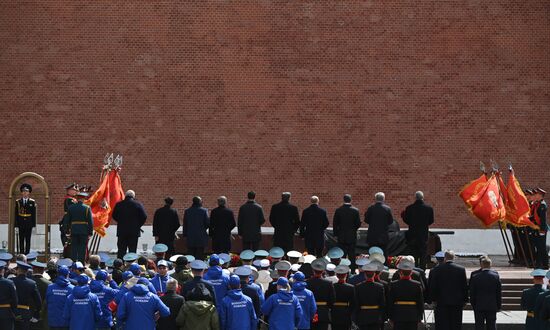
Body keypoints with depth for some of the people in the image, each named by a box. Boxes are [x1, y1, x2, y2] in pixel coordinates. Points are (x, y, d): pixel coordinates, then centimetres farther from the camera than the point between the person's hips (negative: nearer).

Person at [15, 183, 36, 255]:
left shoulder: (32, 202, 3)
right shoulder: (18, 202, 3)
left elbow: (34, 214, 3)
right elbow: (16, 214, 3)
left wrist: (34, 225, -1)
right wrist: (16, 225, -2)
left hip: (29, 224, 0)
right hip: (21, 224, 0)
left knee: (28, 240, 2)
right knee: (21, 240, 3)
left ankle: (27, 253, 7)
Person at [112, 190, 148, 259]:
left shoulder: (119, 204, -1)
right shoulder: (138, 204, -6)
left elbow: (114, 216, 6)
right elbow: (144, 217, -7)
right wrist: (138, 225, 8)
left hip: (122, 231, 1)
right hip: (134, 231, -1)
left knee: (121, 251, 6)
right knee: (132, 250, 3)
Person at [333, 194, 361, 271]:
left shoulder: (338, 210, -6)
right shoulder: (355, 210, -7)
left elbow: (335, 223, -2)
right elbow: (358, 224, -4)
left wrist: (336, 234, 9)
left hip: (341, 237, 0)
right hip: (352, 236, 0)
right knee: (352, 255, 6)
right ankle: (352, 270, 6)